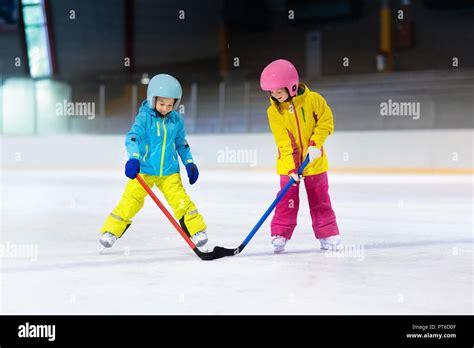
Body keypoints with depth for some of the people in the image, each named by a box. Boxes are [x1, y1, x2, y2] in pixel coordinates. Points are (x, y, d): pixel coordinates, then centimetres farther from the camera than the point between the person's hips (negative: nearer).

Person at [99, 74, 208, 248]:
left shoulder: (176, 119, 4)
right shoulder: (144, 117, -10)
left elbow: (181, 143, 17)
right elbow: (133, 137, -21)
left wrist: (189, 163, 13)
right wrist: (133, 158, -36)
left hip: (169, 171, 3)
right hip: (143, 170, -3)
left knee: (181, 200, -5)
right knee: (130, 200, -6)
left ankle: (197, 230, 8)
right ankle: (111, 231, 6)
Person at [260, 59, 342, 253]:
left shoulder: (313, 99, -12)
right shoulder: (274, 111, -10)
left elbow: (326, 122, -7)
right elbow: (283, 142, -12)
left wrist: (315, 144, -19)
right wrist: (292, 167, -19)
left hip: (314, 161, 0)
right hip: (289, 163, 0)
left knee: (320, 200, 8)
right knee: (287, 199, -3)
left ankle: (328, 234, 18)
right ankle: (280, 235, 5)